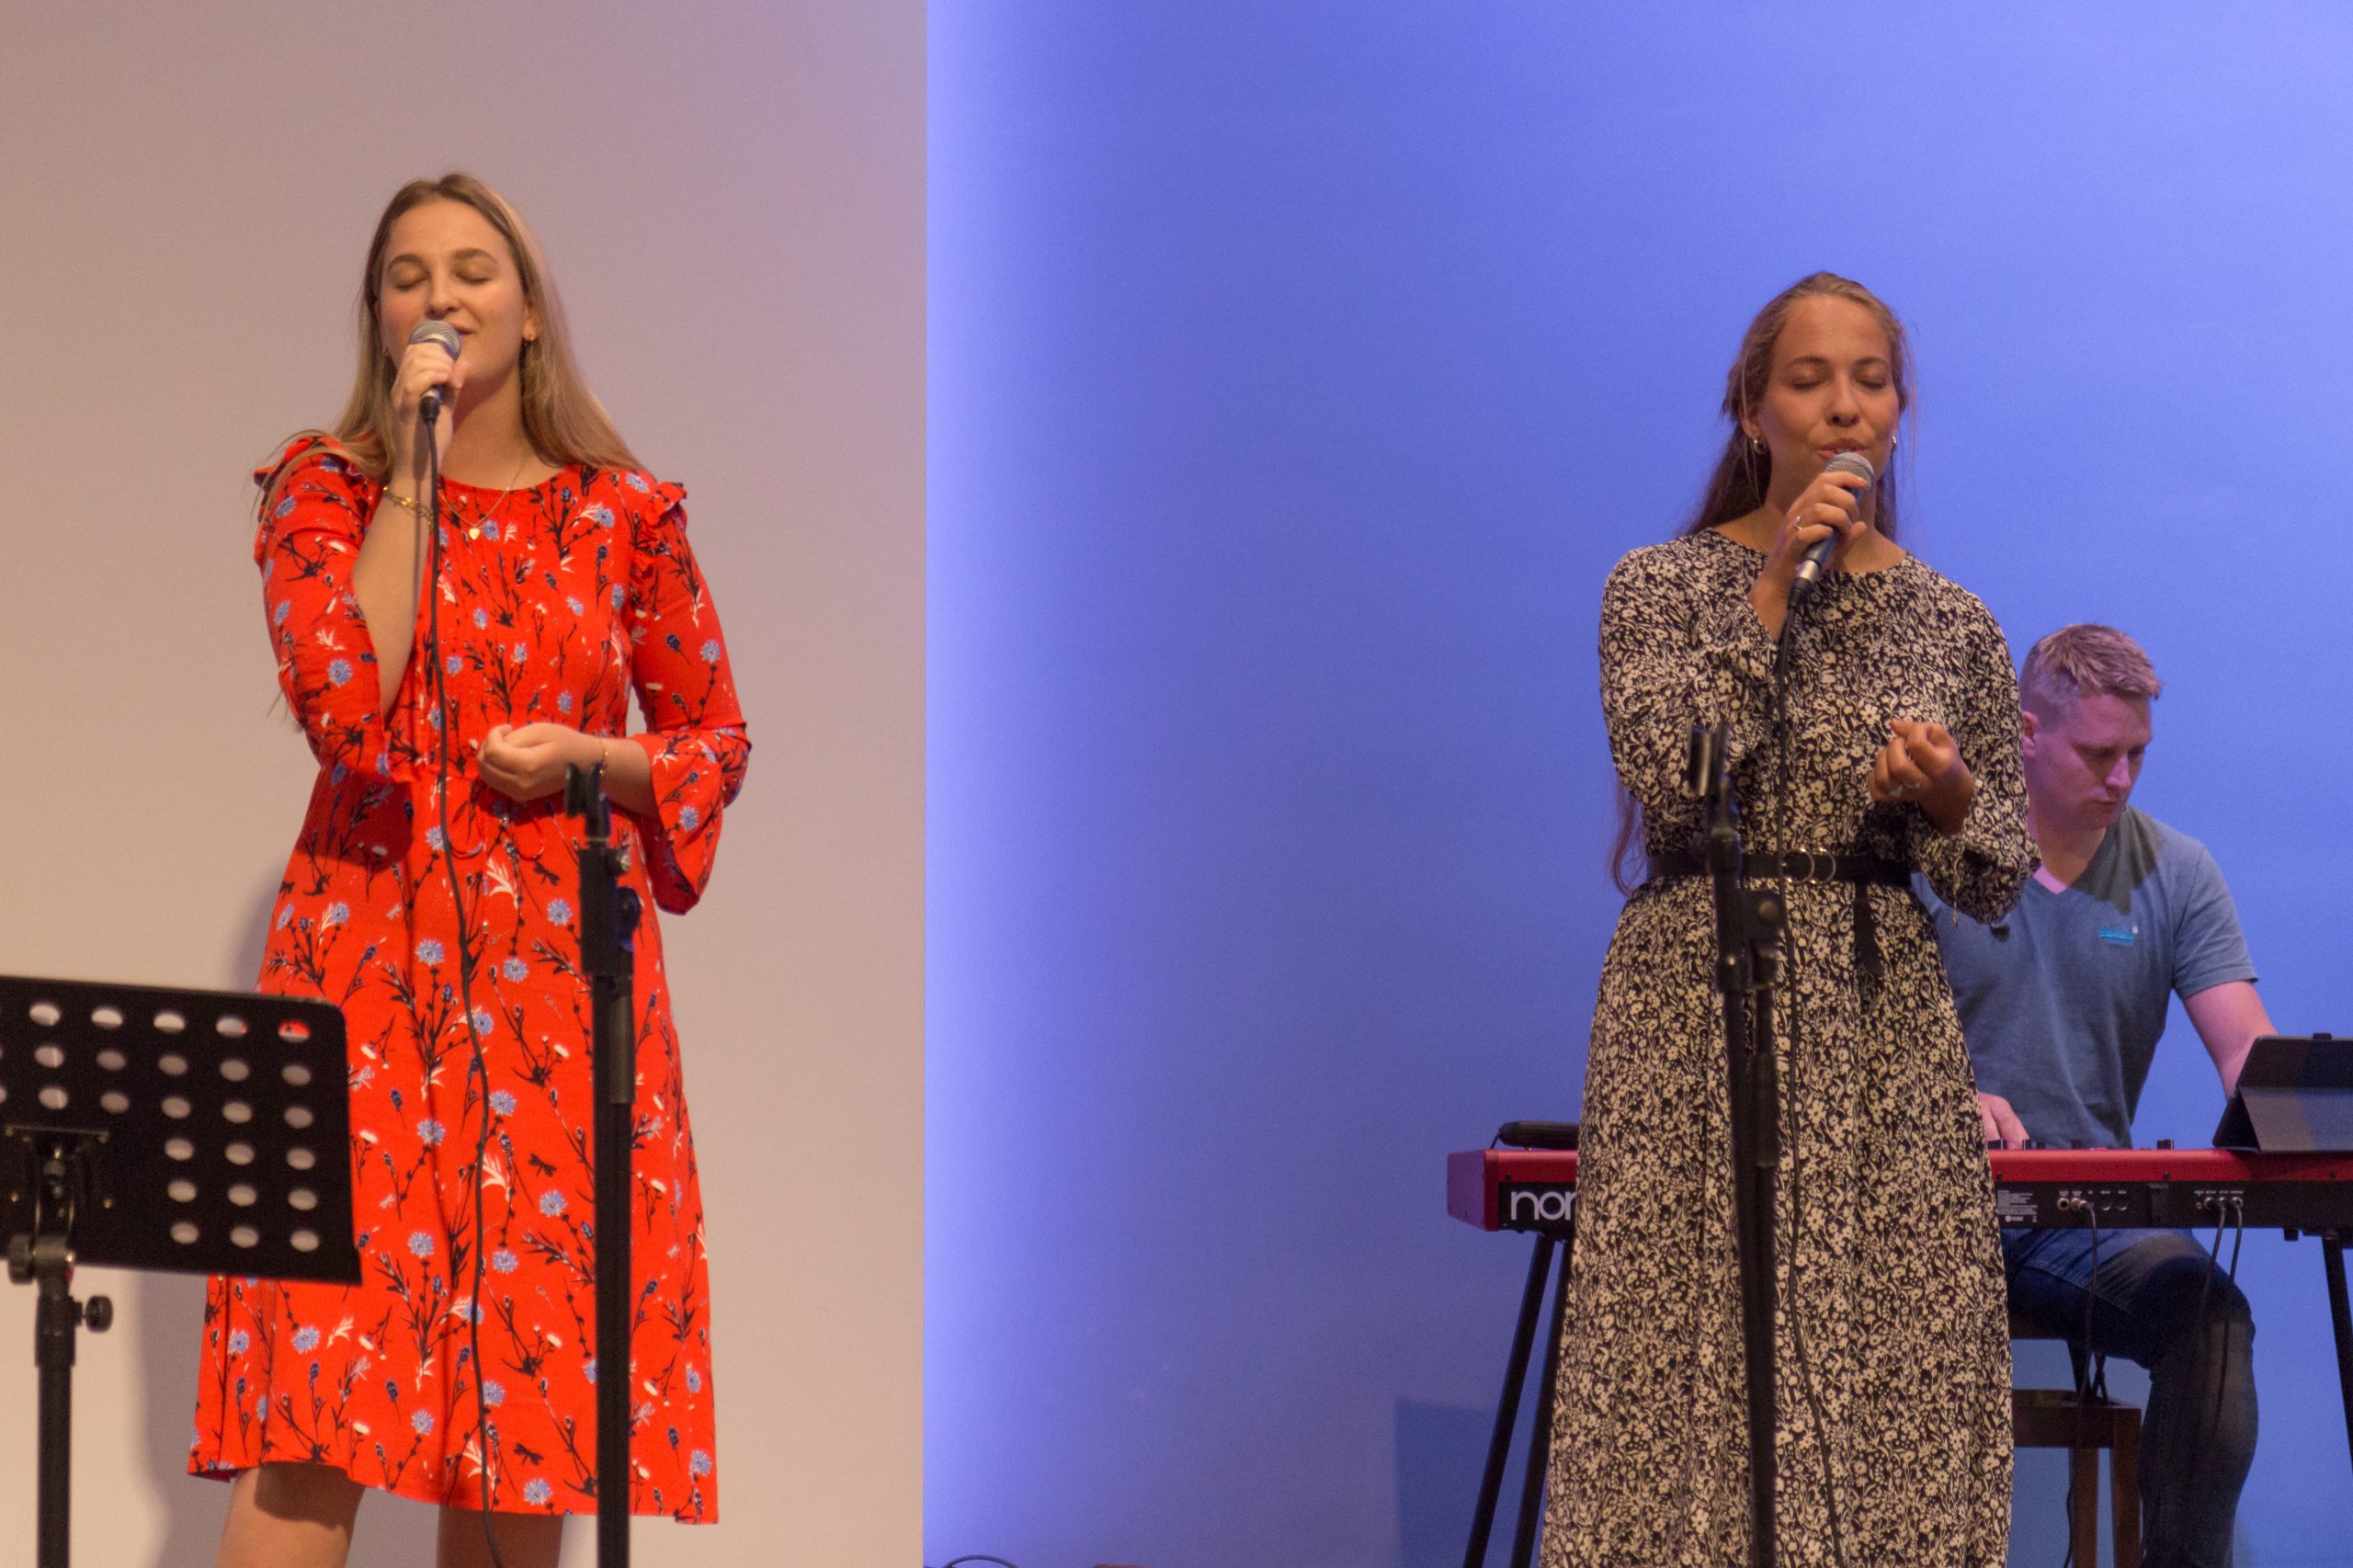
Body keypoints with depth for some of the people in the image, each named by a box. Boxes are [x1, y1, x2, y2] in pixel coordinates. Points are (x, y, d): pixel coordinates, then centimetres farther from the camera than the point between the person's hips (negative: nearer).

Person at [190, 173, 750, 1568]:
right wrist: (413, 474, -13)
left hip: (559, 980, 2)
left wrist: (585, 758, -6)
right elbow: (343, 699, -13)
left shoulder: (623, 514, 6)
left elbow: (716, 741, 14)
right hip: (369, 962, -2)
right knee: (315, 1407, -10)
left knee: (528, 1388, 2)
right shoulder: (327, 489, 3)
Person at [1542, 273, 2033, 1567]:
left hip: (1884, 1028, 3)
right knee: (1696, 1364, -6)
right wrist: (1771, 595, -13)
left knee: (1891, 1376, -2)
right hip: (1698, 1011, -3)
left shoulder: (1952, 625, 10)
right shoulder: (1662, 587, 3)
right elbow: (1670, 786, -13)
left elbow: (1998, 887, 11)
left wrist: (1951, 798, -11)